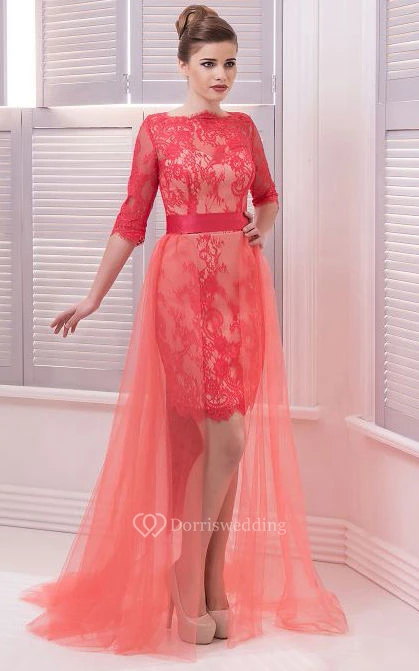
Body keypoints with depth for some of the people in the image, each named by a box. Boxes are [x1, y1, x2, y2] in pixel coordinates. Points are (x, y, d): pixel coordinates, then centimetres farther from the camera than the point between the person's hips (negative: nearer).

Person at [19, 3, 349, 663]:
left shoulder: (243, 127, 12)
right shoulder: (158, 129, 0)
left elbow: (268, 194, 27)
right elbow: (132, 218, 1)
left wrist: (262, 225, 5)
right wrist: (94, 295, -1)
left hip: (241, 284, 4)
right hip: (183, 284, -4)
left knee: (216, 437, 6)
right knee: (227, 435, -9)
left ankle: (215, 585, 16)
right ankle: (188, 592, 4)